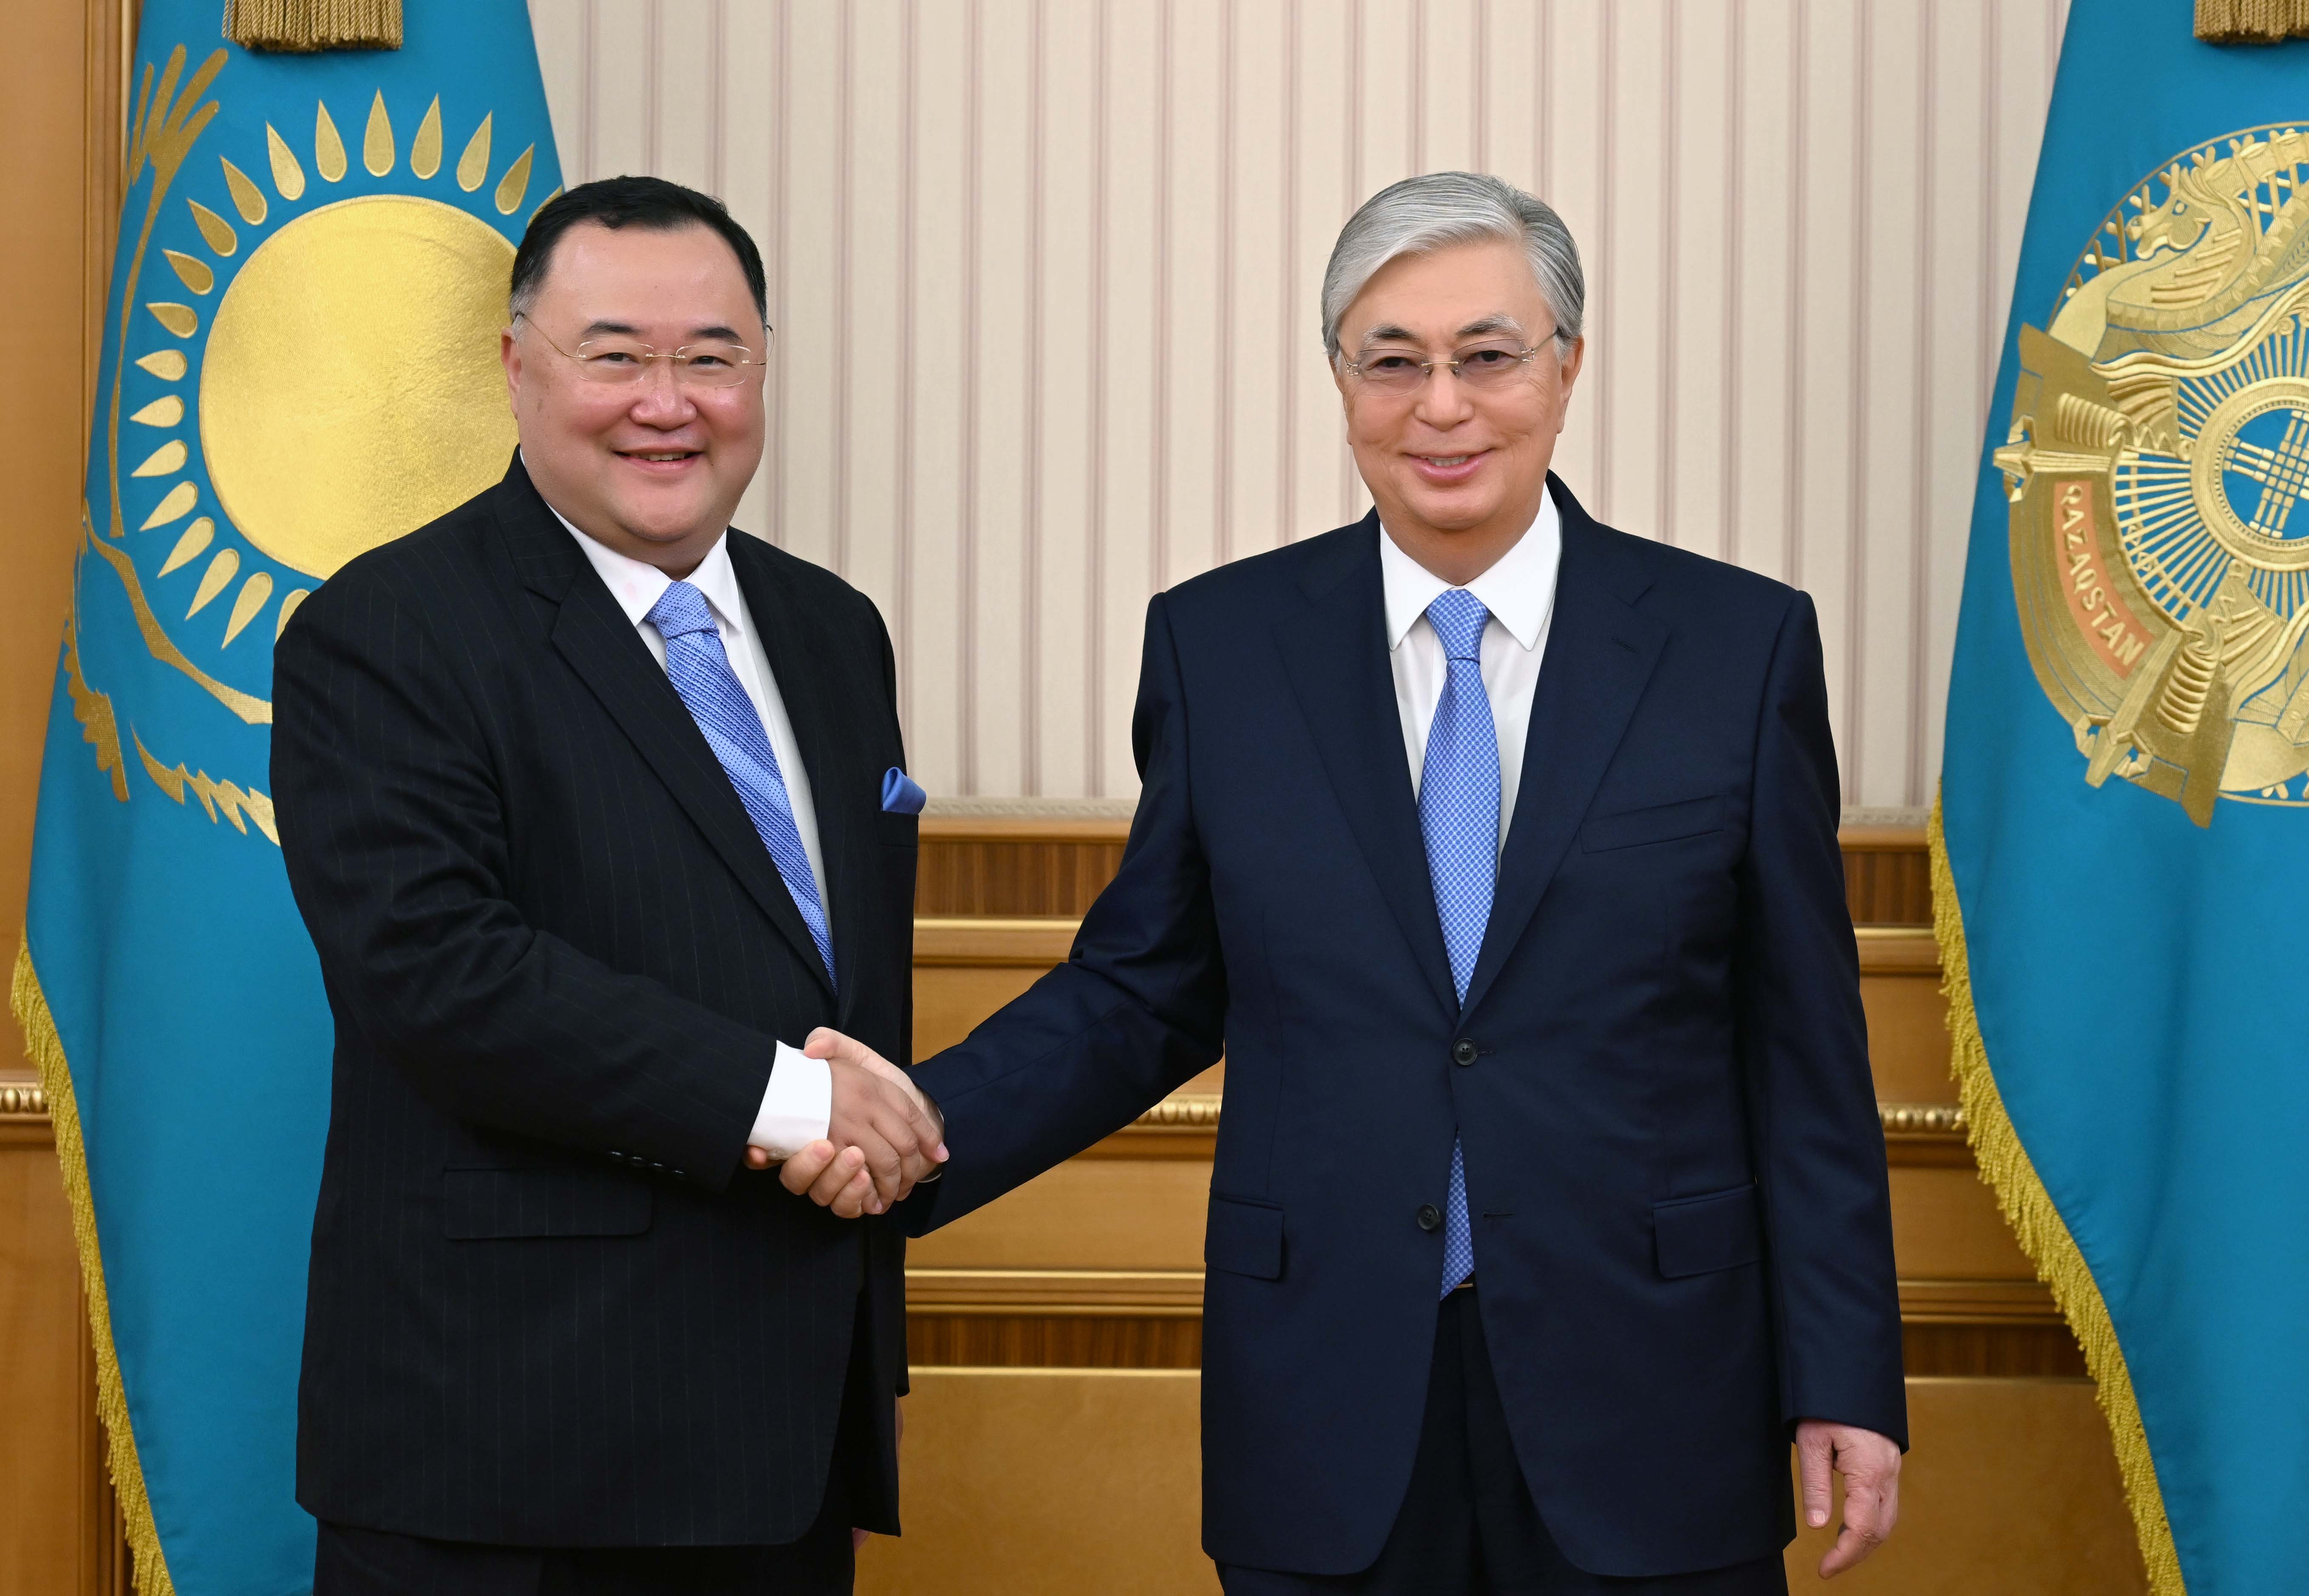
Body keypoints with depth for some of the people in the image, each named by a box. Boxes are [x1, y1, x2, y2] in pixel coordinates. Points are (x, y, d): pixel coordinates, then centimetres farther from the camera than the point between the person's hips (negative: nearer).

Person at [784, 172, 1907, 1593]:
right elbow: (1146, 992, 8)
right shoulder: (1218, 644, 4)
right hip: (1327, 1421, 1)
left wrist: (1845, 1384, -1)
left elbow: (1806, 1052, 1)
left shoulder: (1739, 645, 0)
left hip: (1648, 1410, -1)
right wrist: (924, 1126, -7)